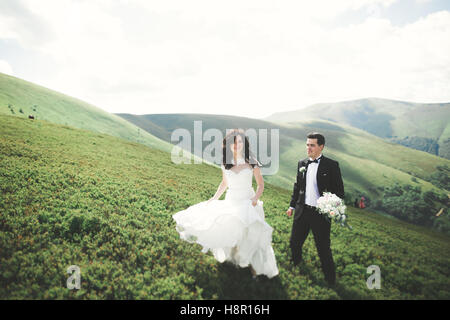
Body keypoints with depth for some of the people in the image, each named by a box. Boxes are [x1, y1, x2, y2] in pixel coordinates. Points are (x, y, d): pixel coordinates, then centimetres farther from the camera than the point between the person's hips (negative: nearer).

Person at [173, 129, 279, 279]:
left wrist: (255, 198, -16)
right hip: (230, 201, 3)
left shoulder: (251, 162, -5)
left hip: (247, 202, -3)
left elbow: (260, 184, 0)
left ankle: (253, 266, 9)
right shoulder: (225, 163, 4)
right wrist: (214, 198, 10)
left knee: (250, 234, -8)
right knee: (229, 233, 2)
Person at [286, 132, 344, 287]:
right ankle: (296, 262, 49)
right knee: (294, 242, 18)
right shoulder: (302, 163, 5)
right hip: (302, 211, 5)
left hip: (321, 213, -4)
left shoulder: (331, 165, -9)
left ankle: (330, 280, 28)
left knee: (324, 248, 7)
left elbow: (339, 191, -6)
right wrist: (292, 206, 17)